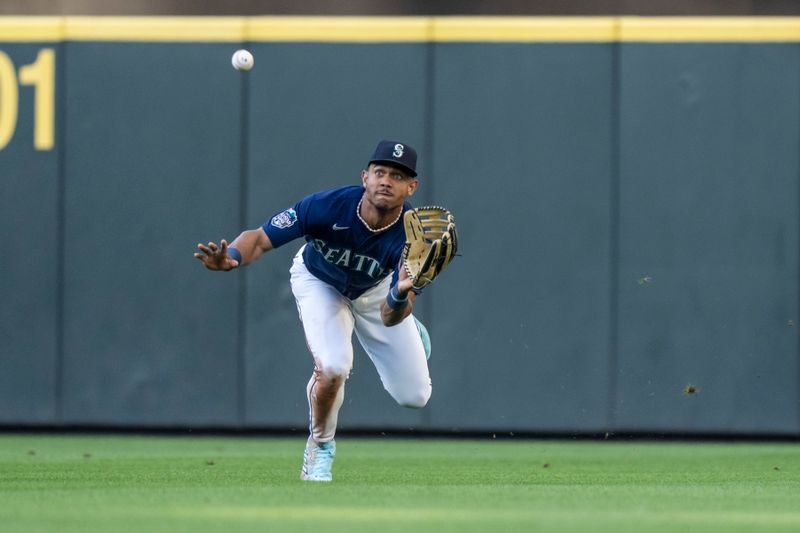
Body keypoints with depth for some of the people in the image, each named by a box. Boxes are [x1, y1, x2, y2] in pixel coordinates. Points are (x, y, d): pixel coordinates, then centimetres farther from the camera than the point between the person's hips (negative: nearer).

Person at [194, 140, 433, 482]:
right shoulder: (328, 206, -37)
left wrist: (400, 296, -60)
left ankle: (412, 334, 38)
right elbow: (260, 238, -33)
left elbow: (389, 317, -36)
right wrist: (233, 257, -56)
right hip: (320, 282, -2)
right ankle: (320, 448, 0)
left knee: (414, 396, 3)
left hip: (376, 289, 2)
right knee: (332, 367, -29)